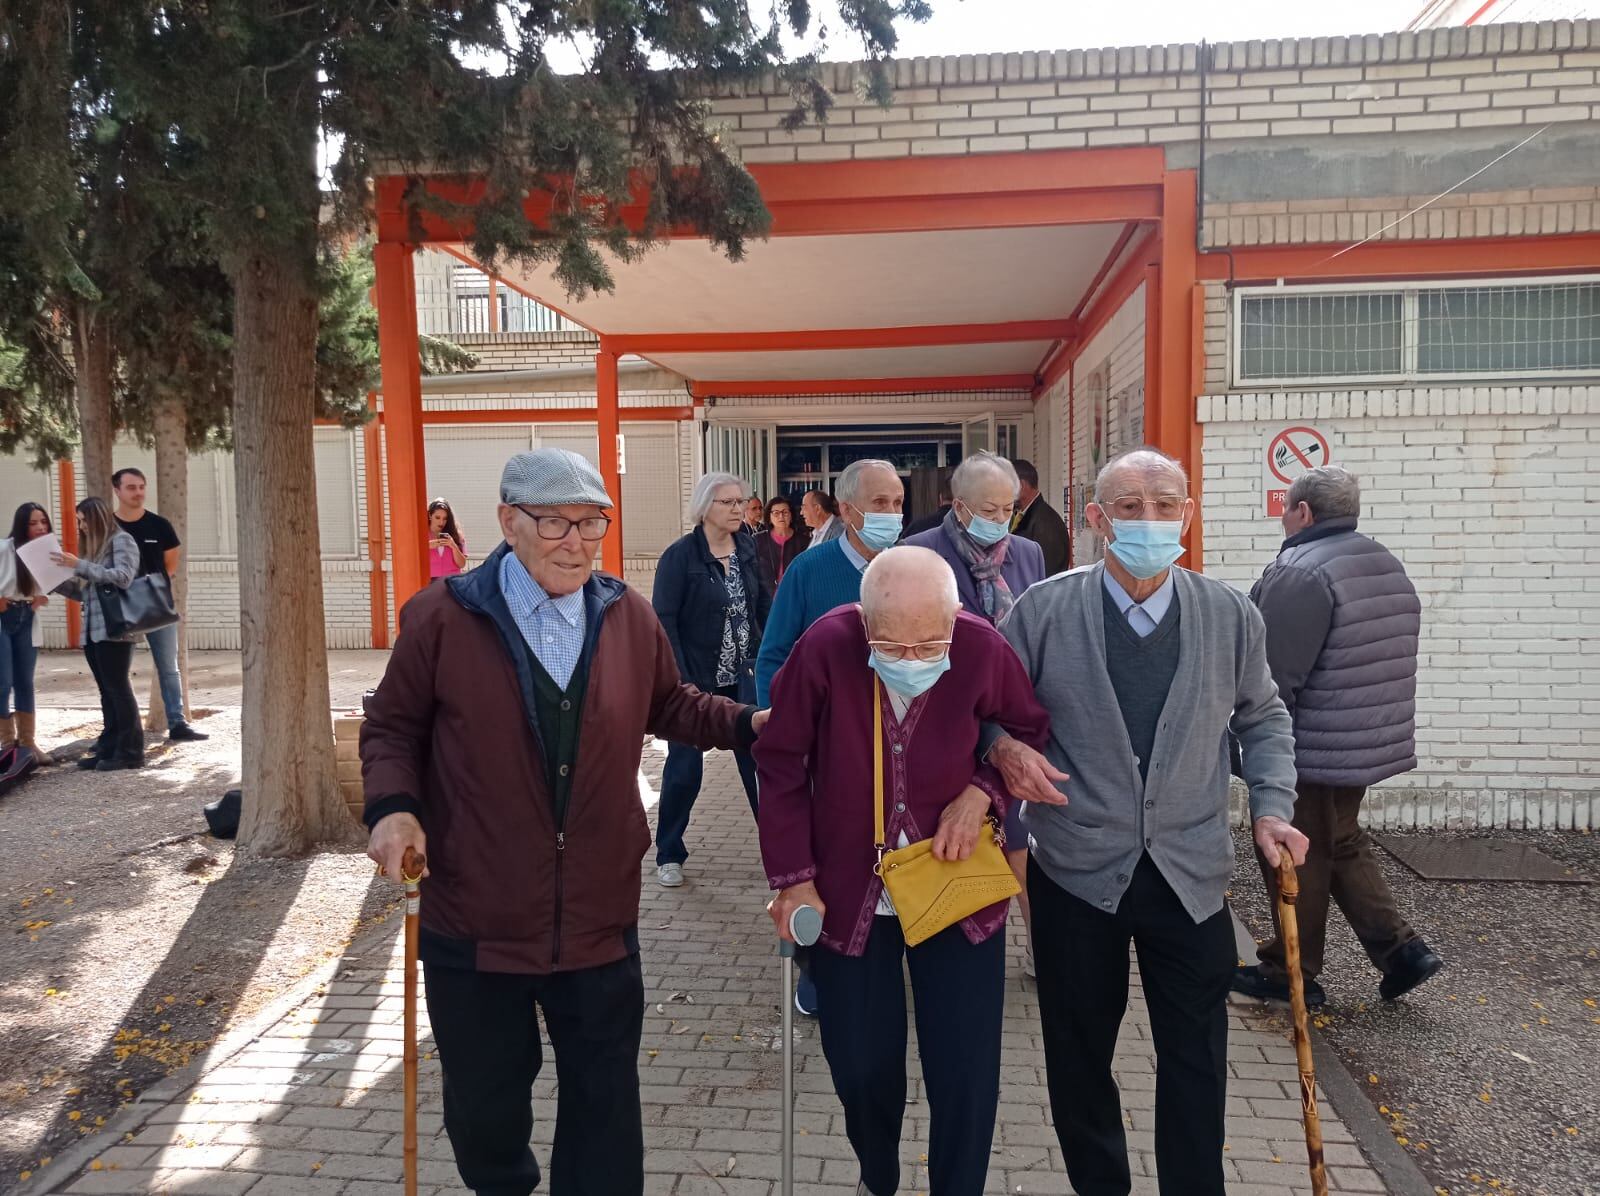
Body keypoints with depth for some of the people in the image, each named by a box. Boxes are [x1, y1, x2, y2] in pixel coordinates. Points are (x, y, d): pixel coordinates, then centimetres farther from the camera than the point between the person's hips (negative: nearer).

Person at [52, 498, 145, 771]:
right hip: (92, 632, 8)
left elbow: (122, 577, -18)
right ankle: (109, 749, 11)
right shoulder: (94, 546, 21)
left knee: (118, 689, -6)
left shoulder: (122, 540, -3)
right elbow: (84, 592, 20)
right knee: (107, 692, 8)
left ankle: (130, 752, -2)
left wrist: (80, 566, -19)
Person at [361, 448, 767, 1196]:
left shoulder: (628, 617, 0)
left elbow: (670, 708, 13)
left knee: (604, 1106, 14)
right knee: (483, 1103, 20)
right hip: (474, 922, -1)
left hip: (599, 920, 2)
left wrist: (749, 723, -1)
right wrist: (393, 805, -16)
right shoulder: (442, 616, -9)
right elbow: (392, 726, 1)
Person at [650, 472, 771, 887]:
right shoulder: (680, 555, -11)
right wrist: (680, 681, -18)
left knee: (759, 759, 6)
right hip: (695, 680, -4)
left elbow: (763, 603, 9)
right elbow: (664, 620, -13)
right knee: (684, 768, 6)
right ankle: (669, 856, 23)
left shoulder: (747, 550, 3)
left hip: (742, 677, 4)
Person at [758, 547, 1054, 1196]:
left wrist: (983, 790, -15)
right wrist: (794, 878, -7)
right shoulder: (824, 649, -22)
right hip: (848, 896, 0)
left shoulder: (983, 650, -18)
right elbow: (781, 766, -9)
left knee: (965, 1071, 6)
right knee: (860, 1067, 13)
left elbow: (1031, 732, 2)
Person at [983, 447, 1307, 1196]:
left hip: (1192, 874, 1)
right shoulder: (1043, 610, -8)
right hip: (1077, 873, 0)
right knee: (1079, 1055, 16)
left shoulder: (1231, 616, -1)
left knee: (1197, 1062, 11)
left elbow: (1262, 718, 13)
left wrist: (1270, 807, 2)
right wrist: (1004, 746, -17)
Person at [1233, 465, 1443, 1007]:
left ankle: (1291, 973, 17)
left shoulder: (1301, 572, -20)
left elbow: (1272, 677, -23)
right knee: (1341, 845, 23)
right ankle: (1400, 948, 19)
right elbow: (1391, 661, 17)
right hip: (1372, 741, 9)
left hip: (1310, 751, -9)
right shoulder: (1388, 566, 10)